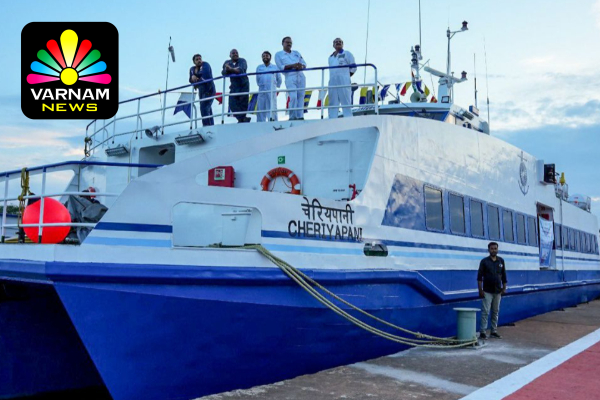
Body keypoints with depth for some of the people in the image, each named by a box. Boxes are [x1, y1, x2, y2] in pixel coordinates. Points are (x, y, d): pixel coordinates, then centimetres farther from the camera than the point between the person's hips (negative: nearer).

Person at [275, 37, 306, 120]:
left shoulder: (296, 53, 22)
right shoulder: (278, 54, 9)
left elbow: (304, 64, 15)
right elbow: (281, 67, -4)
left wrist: (301, 66, -9)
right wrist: (293, 65, -15)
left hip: (300, 76, 4)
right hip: (290, 77, -4)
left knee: (301, 96, -2)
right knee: (293, 97, -18)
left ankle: (300, 116, 0)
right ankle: (292, 117, -12)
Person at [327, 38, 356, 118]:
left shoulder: (347, 54, 10)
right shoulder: (331, 57, 25)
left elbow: (353, 67, 5)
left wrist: (347, 75, 0)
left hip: (343, 81, -5)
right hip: (332, 82, 5)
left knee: (346, 103, -10)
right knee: (333, 103, 2)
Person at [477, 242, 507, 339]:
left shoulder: (501, 261, 7)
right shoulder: (484, 261, -3)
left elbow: (504, 275, 12)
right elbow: (479, 277, -5)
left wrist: (504, 288, 5)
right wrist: (480, 290, -10)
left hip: (498, 291, 4)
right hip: (487, 291, -4)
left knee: (496, 312, 9)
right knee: (485, 312, -5)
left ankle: (494, 331, 17)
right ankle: (482, 332, -1)